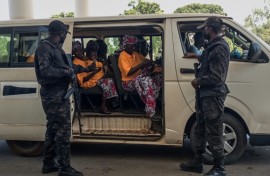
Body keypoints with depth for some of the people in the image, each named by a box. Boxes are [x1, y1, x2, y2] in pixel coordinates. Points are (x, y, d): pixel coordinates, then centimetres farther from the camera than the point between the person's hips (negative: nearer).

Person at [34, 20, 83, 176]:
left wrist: (70, 72, 1)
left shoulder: (55, 47, 16)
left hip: (58, 94, 10)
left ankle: (49, 163, 27)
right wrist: (66, 72, -17)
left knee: (53, 128, 16)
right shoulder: (45, 47, -14)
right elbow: (45, 71, -25)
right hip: (54, 95, -10)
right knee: (63, 129, -7)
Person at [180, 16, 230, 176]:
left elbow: (217, 77, -21)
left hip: (214, 95, -10)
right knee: (200, 130, 17)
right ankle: (197, 162, 28)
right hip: (207, 94, 10)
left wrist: (199, 81, -10)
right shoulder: (213, 46, 14)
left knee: (213, 133, -2)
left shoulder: (219, 48, -17)